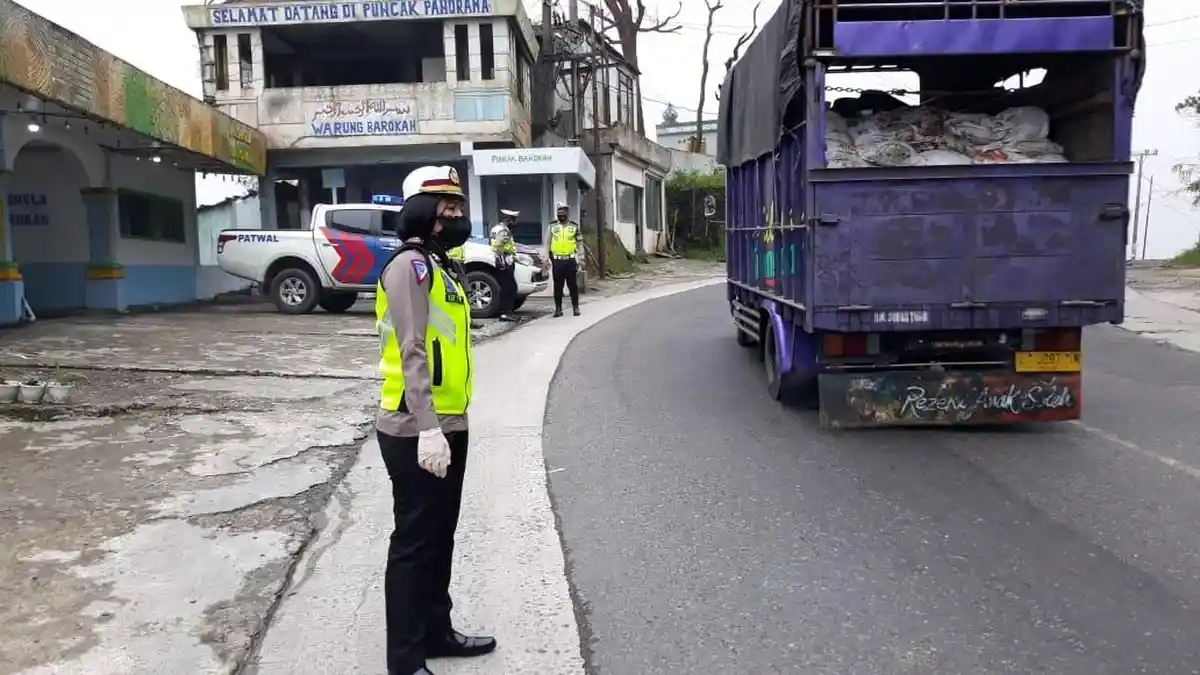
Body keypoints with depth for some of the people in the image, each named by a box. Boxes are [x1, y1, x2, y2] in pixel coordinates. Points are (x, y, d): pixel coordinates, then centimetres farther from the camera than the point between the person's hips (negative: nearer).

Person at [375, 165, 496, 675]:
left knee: (440, 537, 19)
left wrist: (443, 423, 18)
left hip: (448, 425, 10)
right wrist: (427, 427, -29)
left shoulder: (439, 266, 16)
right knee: (414, 542, 0)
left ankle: (437, 631, 34)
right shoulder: (410, 266, -14)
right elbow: (412, 352, -23)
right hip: (417, 432, -10)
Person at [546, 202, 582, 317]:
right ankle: (558, 308, 11)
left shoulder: (574, 226, 6)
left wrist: (580, 259, 2)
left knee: (573, 285, 3)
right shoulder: (552, 226, 7)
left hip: (570, 260, 0)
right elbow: (548, 243, 9)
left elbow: (580, 244, 8)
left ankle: (575, 307, 11)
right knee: (558, 286, 4)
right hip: (557, 261, 1)